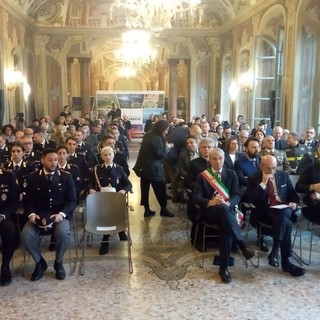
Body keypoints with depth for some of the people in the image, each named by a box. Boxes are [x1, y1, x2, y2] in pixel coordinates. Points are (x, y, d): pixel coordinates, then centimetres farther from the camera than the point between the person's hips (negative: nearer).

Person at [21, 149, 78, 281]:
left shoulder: (66, 176, 2)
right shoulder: (33, 177, 6)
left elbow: (73, 200, -1)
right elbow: (28, 200, 6)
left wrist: (62, 214, -18)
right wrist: (31, 214, -15)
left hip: (60, 214, -1)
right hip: (39, 215, 2)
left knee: (63, 233, -33)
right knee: (25, 235, -26)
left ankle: (58, 262, -1)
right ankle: (40, 262, 3)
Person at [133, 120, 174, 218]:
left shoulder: (148, 134, 10)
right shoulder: (157, 139, -20)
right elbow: (160, 154, -21)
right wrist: (167, 147, -9)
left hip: (144, 166, 9)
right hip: (153, 168, -9)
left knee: (145, 189, 9)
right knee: (160, 189, 4)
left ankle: (147, 210, 16)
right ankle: (163, 209, 14)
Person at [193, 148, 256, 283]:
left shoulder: (231, 174, 11)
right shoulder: (202, 176, 8)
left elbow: (236, 195, 1)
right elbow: (196, 197, -4)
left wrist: (227, 203, -22)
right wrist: (210, 202, -25)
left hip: (227, 210, 1)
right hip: (209, 212, -1)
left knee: (226, 225, -35)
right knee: (223, 209, -38)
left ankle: (224, 267, -27)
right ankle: (243, 247, -34)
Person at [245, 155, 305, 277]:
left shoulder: (284, 175, 12)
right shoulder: (254, 178, 1)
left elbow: (292, 193, 20)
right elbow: (250, 199, -11)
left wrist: (294, 203, -3)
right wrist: (263, 183, -16)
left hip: (284, 209, 3)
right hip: (265, 211, -3)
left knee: (282, 217, -36)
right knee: (286, 223, -32)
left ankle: (275, 252, -35)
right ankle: (286, 262, -29)